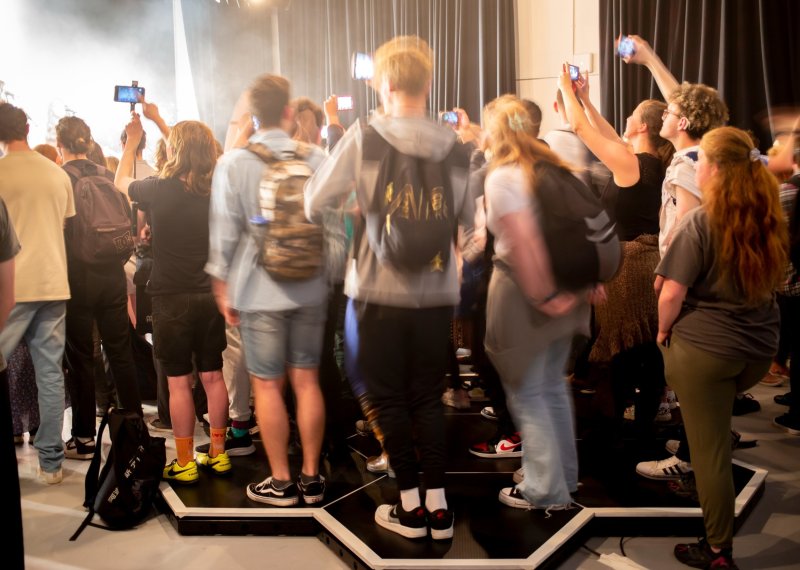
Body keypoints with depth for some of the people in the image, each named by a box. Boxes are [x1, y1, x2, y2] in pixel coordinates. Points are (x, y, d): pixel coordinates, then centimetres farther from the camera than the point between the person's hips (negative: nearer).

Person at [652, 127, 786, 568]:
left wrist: (663, 332, 0)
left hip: (704, 347, -6)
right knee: (715, 443, 26)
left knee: (710, 453, 6)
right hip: (760, 348, 6)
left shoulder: (700, 222, -15)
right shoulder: (769, 219, 5)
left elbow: (672, 293, -17)